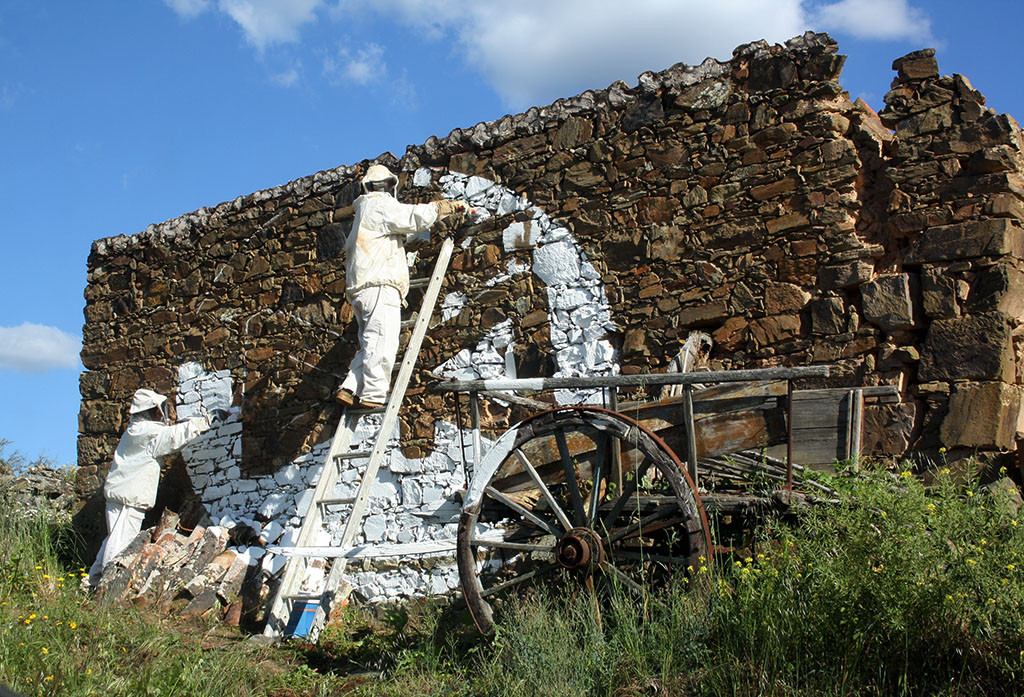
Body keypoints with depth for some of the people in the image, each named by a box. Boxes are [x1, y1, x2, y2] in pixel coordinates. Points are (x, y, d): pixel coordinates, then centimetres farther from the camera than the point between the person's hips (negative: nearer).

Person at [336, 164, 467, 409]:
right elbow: (415, 216, -11)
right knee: (382, 343, -14)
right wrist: (451, 205, -3)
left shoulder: (364, 209, 29)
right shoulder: (380, 206, -1)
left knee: (371, 344, 8)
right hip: (379, 284, -10)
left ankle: (350, 389, -1)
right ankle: (372, 396, -18)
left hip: (360, 288, 10)